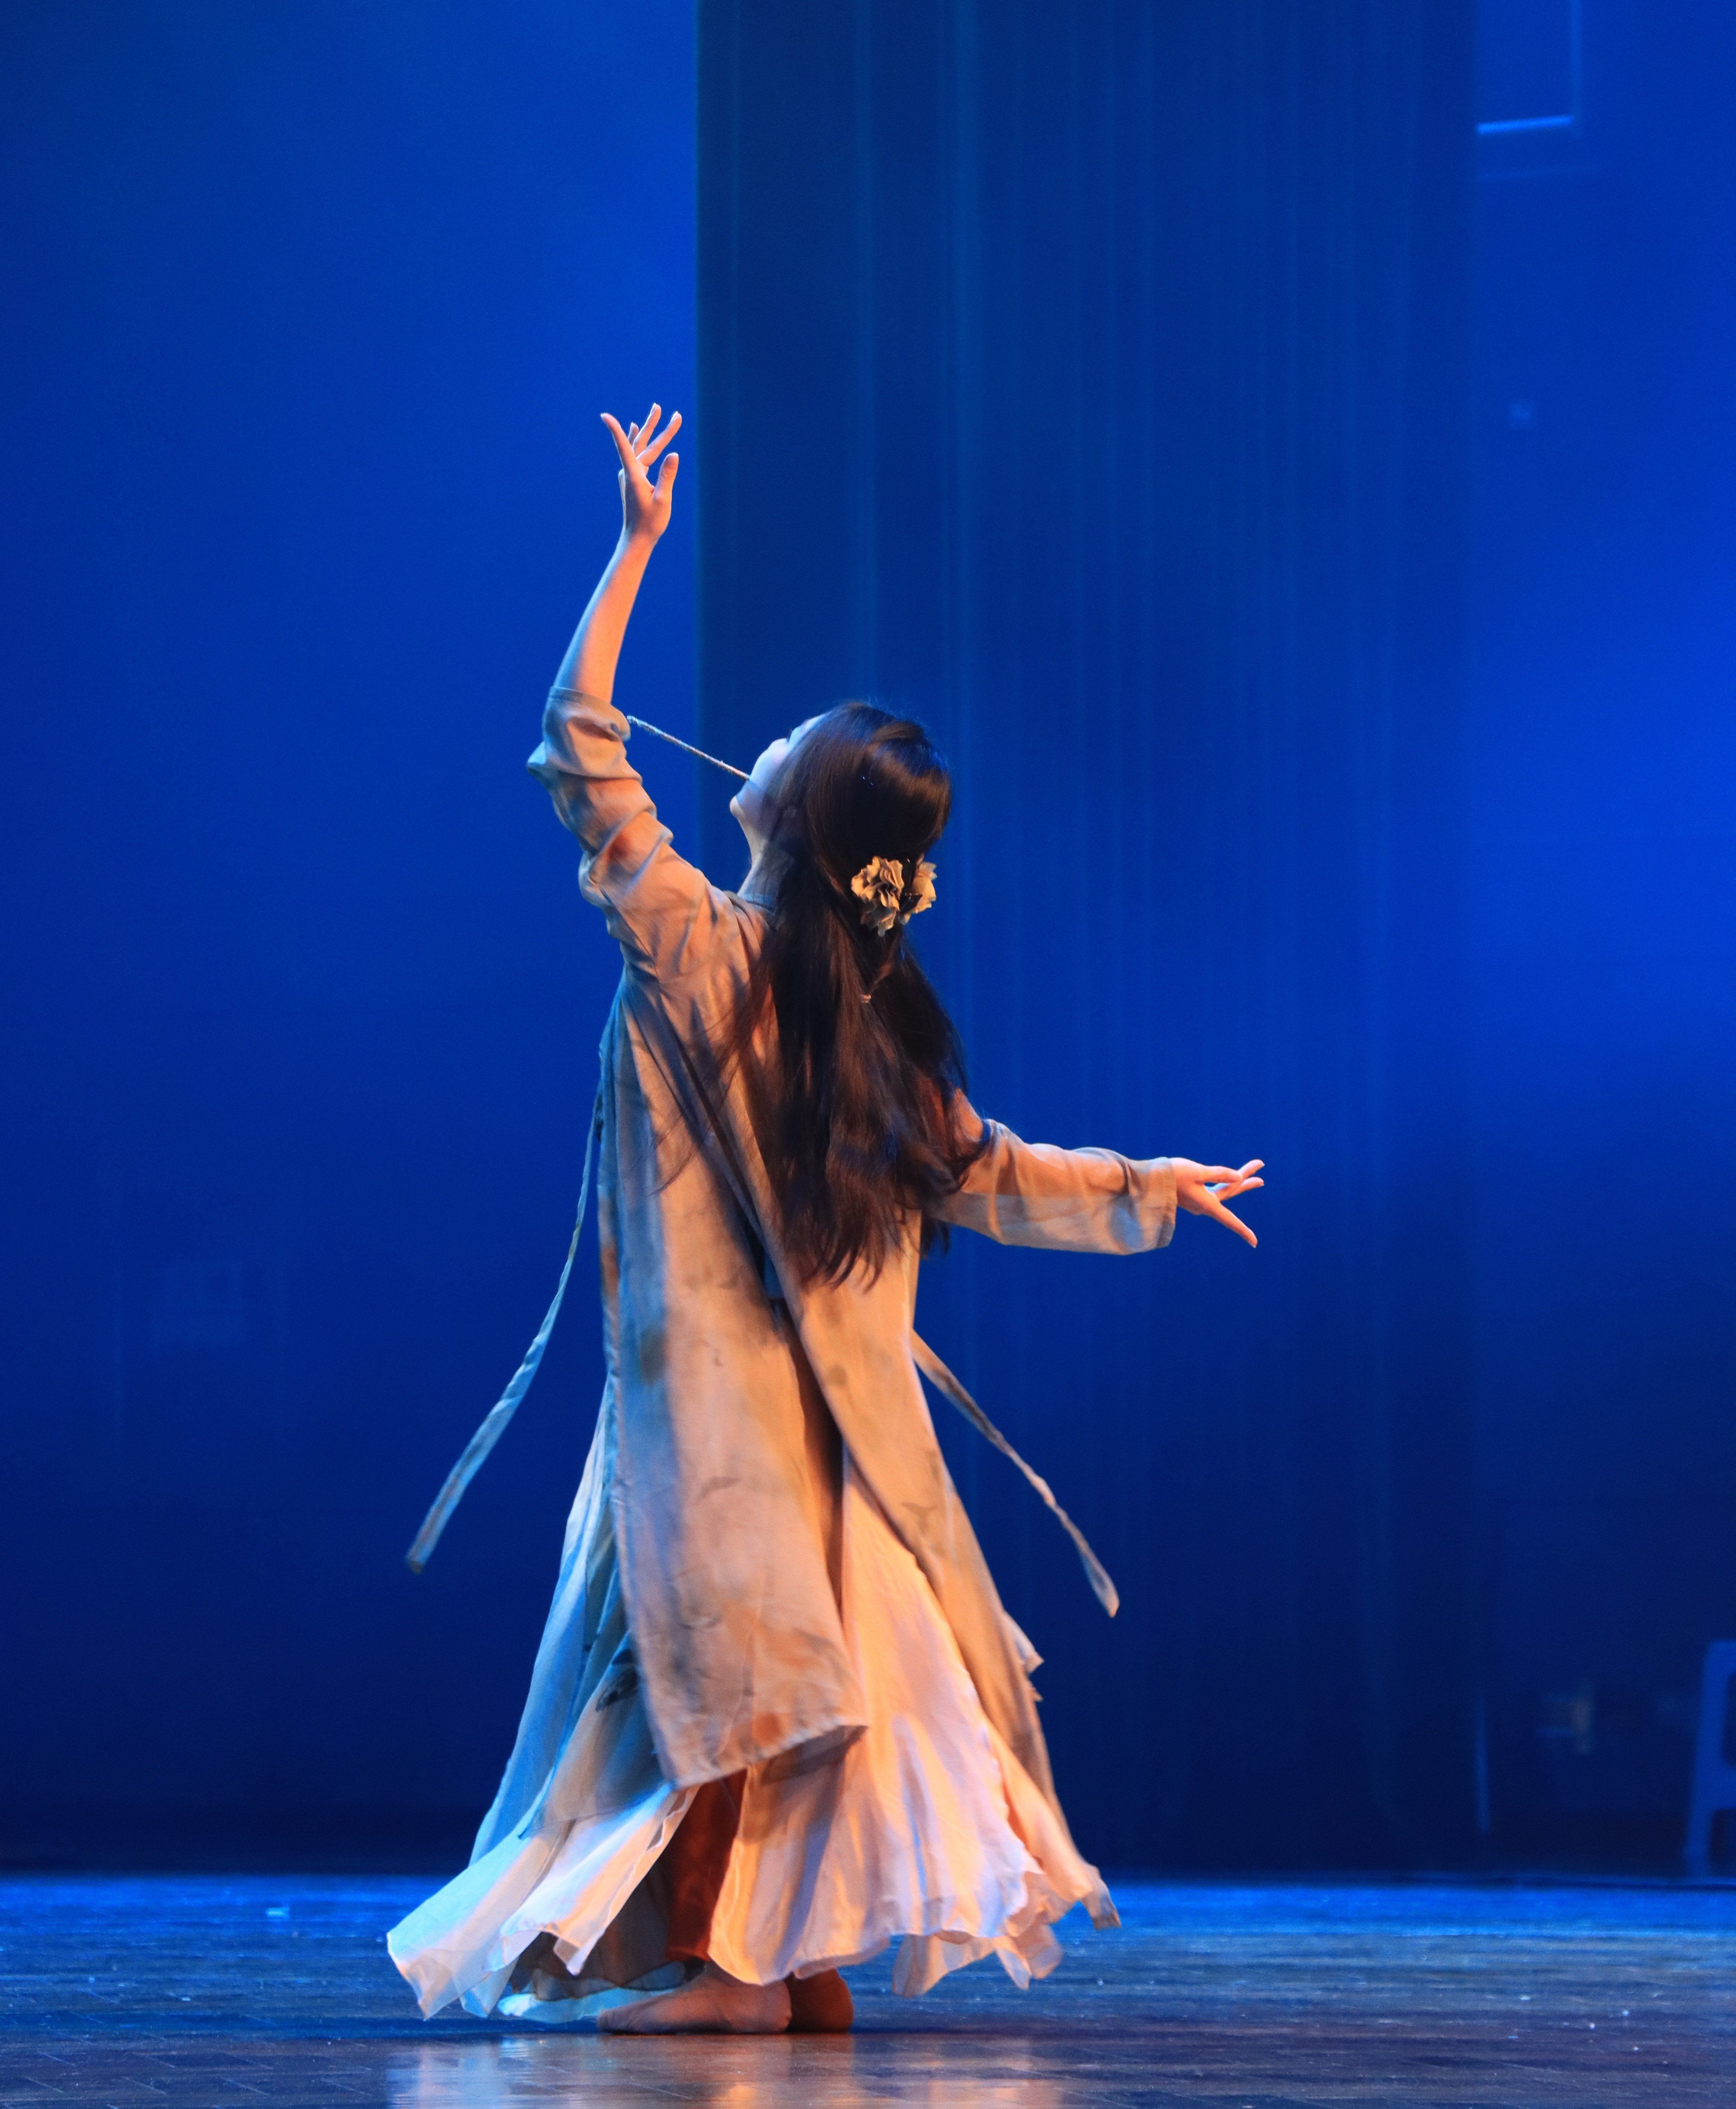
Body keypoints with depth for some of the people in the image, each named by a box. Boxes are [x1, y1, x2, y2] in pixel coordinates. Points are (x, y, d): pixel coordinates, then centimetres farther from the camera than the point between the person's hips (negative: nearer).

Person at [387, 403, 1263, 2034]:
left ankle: (709, 1962, -3)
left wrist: (636, 546, -2)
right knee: (822, 1647, 9)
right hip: (837, 1403, 6)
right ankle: (803, 1952, 10)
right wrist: (1155, 1190, 23)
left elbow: (581, 751, -7)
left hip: (714, 1386, -5)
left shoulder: (695, 950, -11)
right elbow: (986, 1178, 9)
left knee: (709, 1652, -3)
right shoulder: (881, 1019, 4)